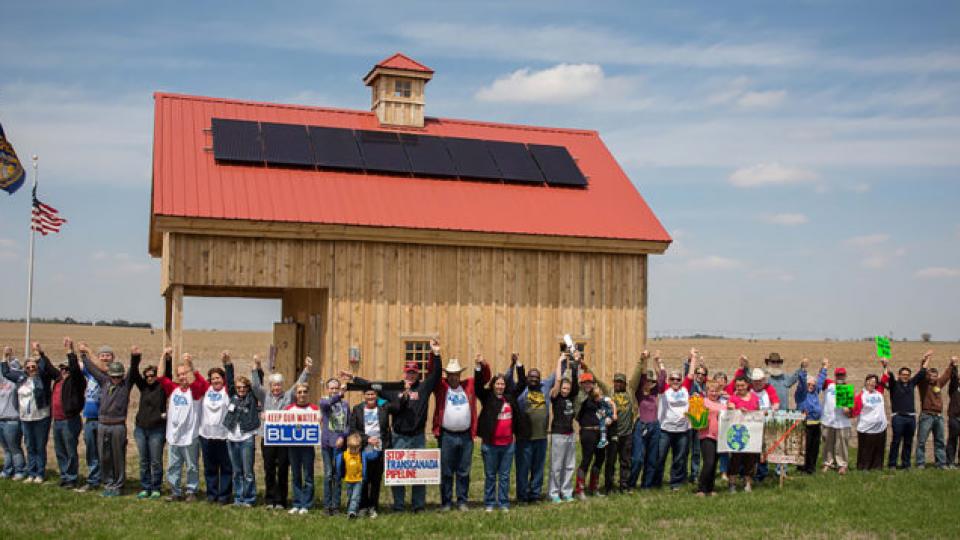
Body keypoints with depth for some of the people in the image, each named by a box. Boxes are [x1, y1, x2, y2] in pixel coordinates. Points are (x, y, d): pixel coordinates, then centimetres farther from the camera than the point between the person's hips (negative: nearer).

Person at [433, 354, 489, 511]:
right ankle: (446, 502, 14)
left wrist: (482, 365, -7)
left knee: (464, 472, 9)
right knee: (446, 472, 5)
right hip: (446, 436, -2)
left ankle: (462, 501, 18)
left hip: (466, 436, 2)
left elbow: (484, 377, 13)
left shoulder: (469, 385, 10)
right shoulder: (441, 386, 2)